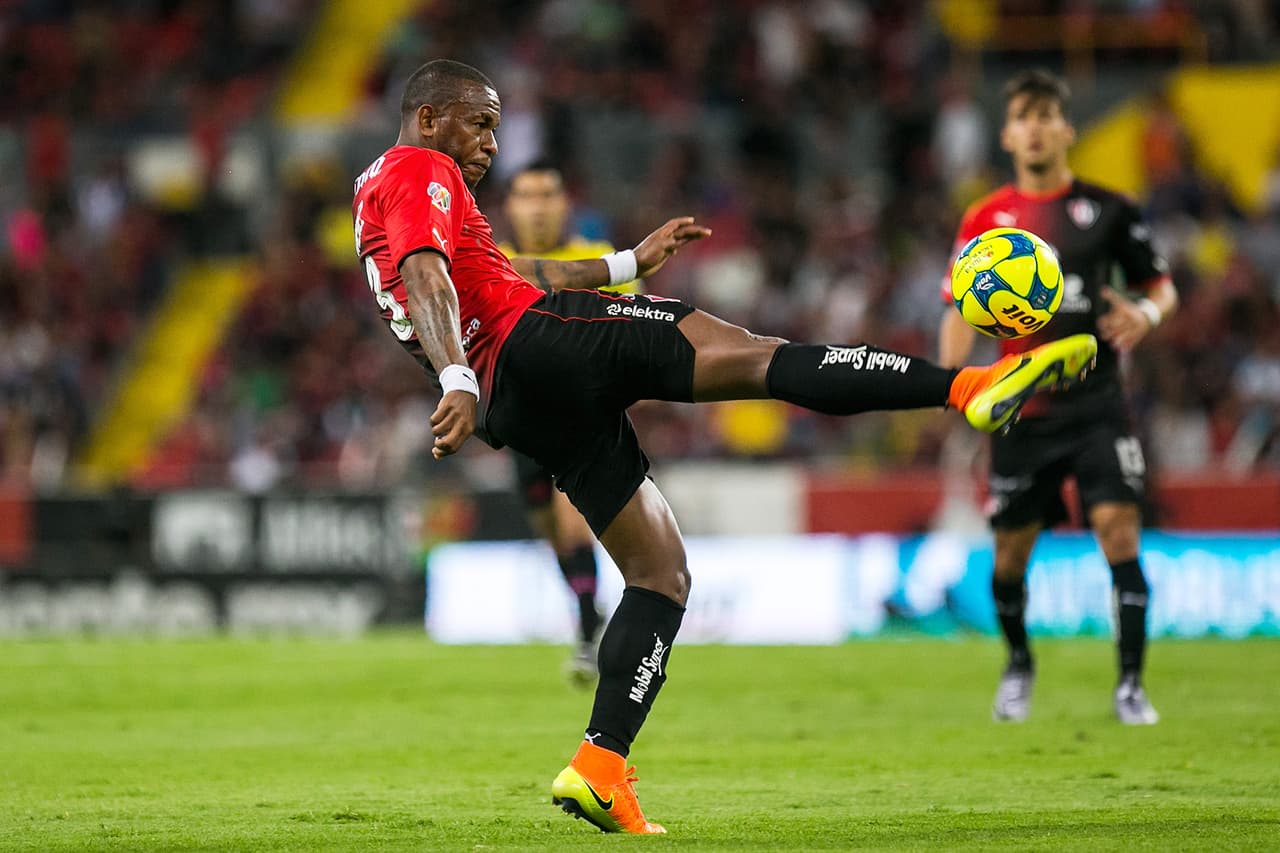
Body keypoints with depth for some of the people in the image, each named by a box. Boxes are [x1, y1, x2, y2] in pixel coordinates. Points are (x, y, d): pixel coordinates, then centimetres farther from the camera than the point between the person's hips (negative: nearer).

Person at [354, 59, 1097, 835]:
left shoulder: (381, 195, 31)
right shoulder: (420, 171, 2)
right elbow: (426, 279, -17)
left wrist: (628, 263, 40)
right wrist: (458, 382, -31)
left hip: (520, 410, 10)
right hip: (535, 341, -10)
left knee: (661, 569, 10)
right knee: (757, 356, -20)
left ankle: (601, 768, -4)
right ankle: (970, 386, -35)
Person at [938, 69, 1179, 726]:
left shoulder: (1108, 210, 3)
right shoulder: (986, 218, 5)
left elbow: (1160, 285, 11)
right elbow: (961, 309, 6)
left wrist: (1148, 312, -13)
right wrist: (951, 383, -11)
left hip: (1096, 404, -1)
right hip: (1021, 409, 1)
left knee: (1119, 530, -16)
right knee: (1011, 552, 6)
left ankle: (1130, 684, -10)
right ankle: (1018, 663, 34)